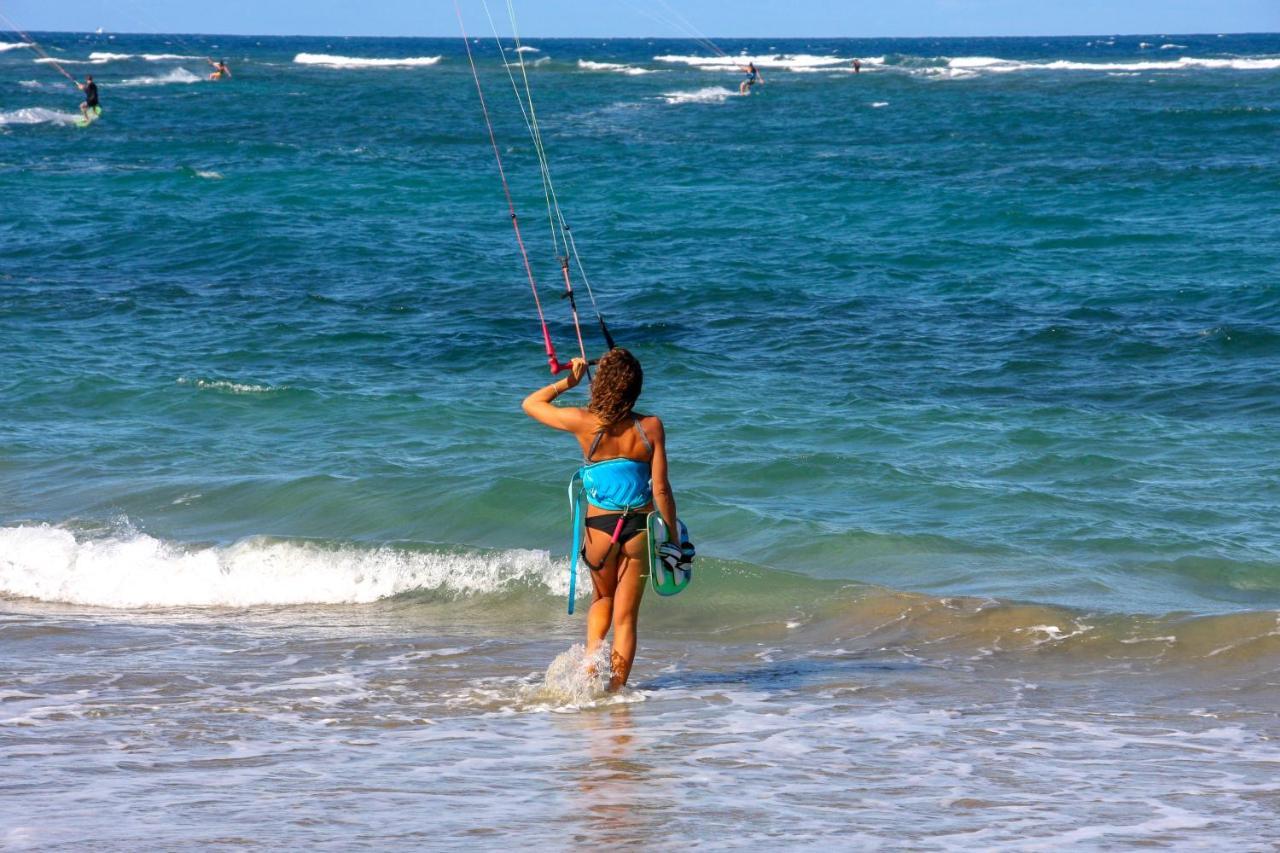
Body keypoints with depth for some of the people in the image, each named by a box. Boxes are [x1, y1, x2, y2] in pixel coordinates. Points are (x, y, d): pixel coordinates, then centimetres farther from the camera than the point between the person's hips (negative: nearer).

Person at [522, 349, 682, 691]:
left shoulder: (585, 423, -12)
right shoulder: (651, 428, -10)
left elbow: (531, 404, 3)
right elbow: (661, 490, -7)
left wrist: (567, 382, 10)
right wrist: (673, 537, 4)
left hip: (599, 527, 0)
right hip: (639, 530, 0)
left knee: (603, 598, 27)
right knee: (626, 617, 9)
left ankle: (593, 646, 1)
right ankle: (615, 690, 7)